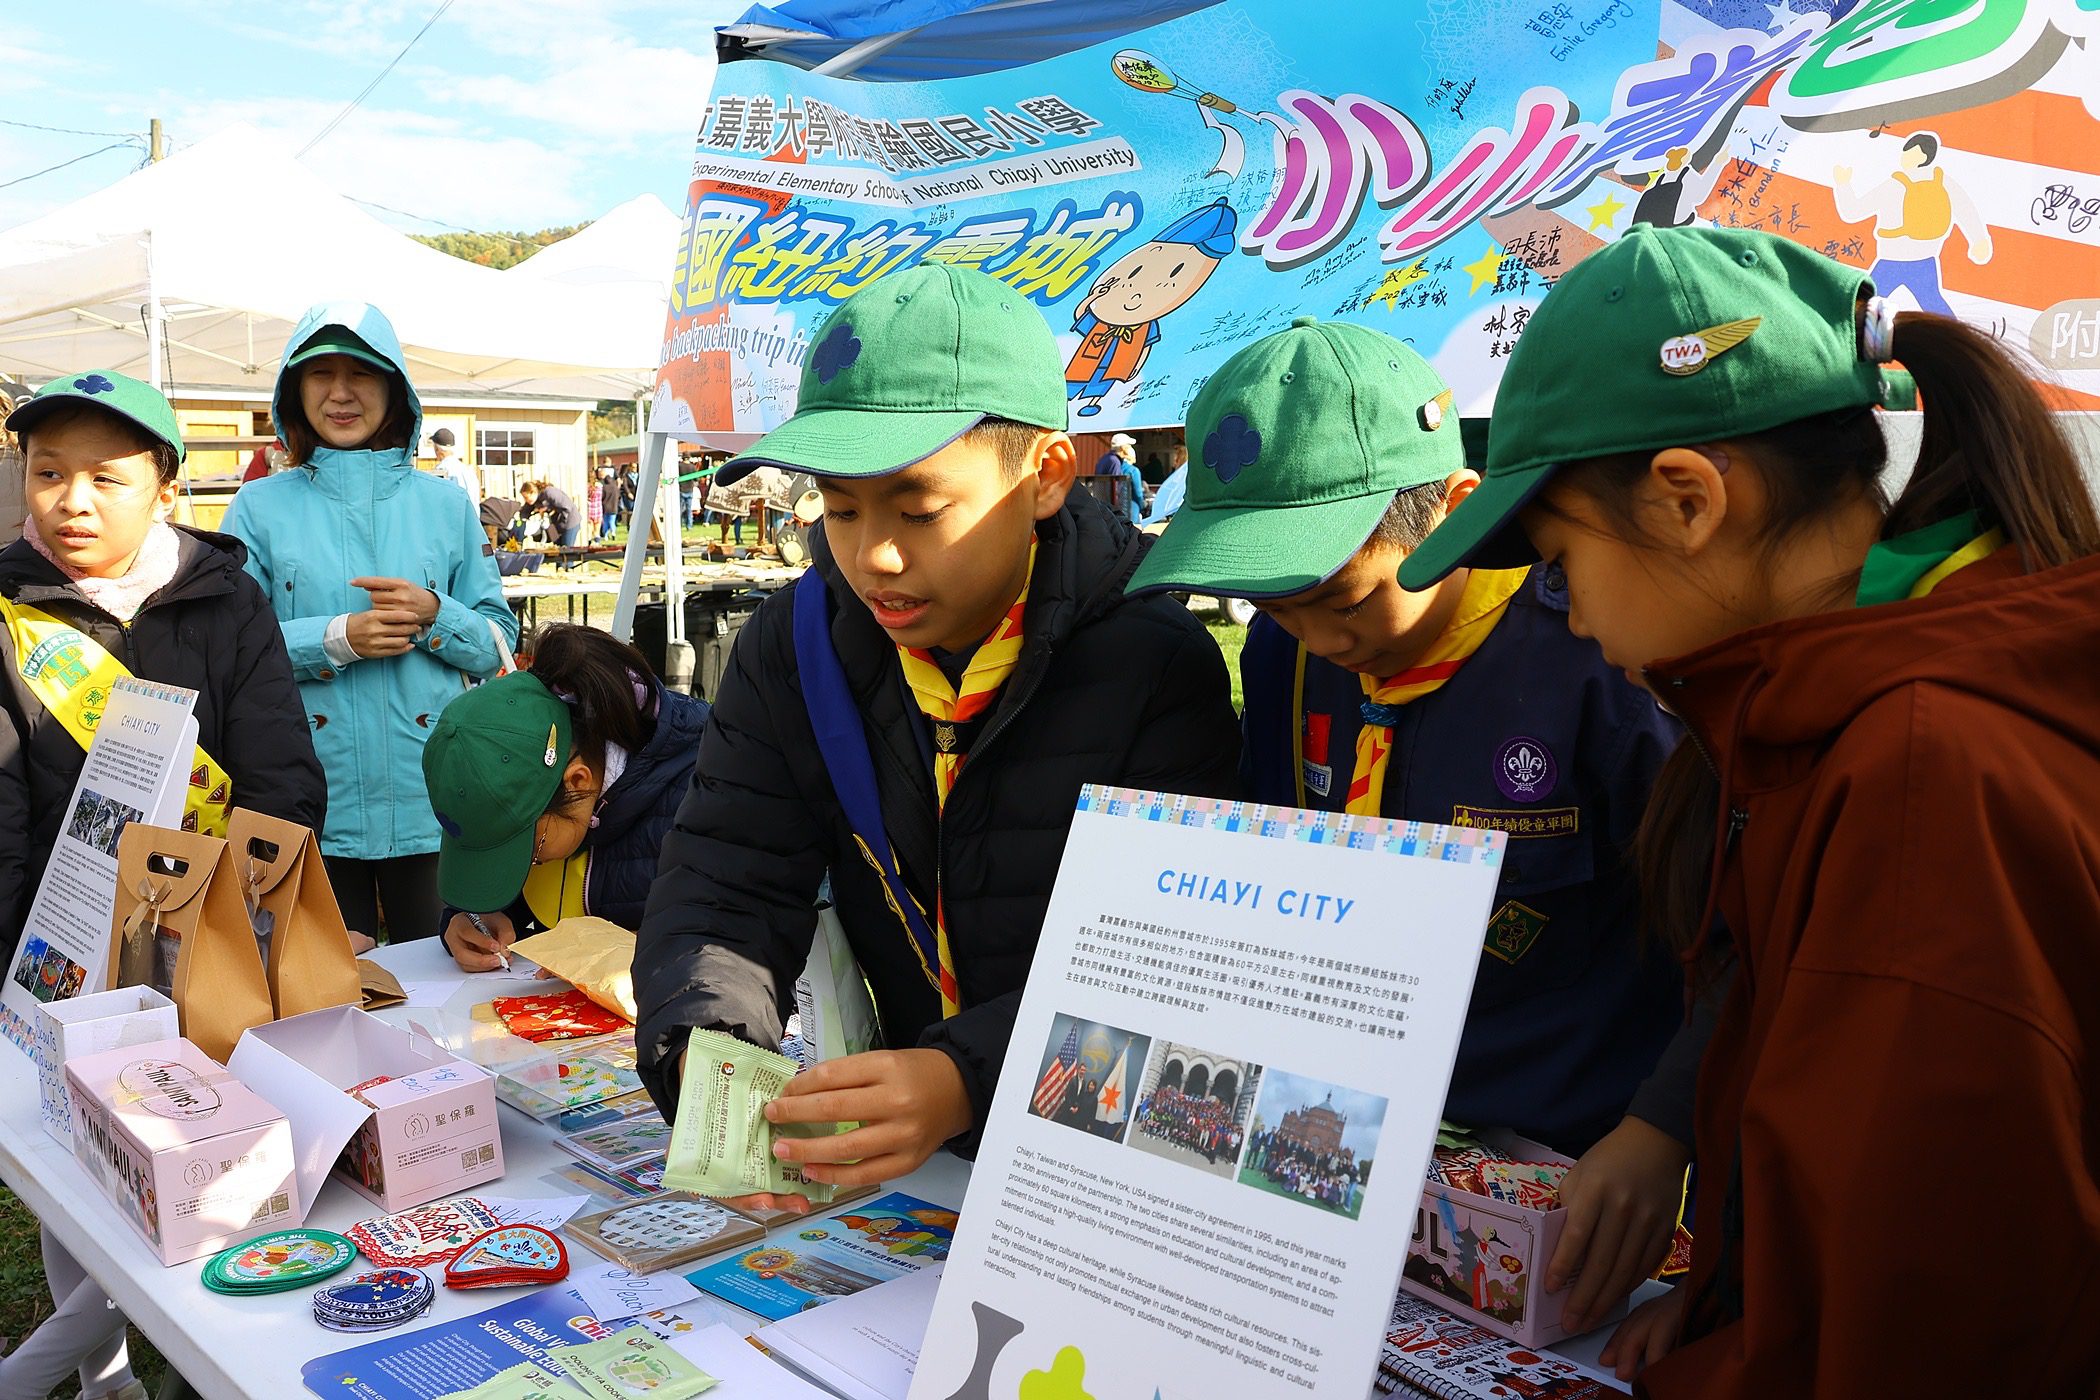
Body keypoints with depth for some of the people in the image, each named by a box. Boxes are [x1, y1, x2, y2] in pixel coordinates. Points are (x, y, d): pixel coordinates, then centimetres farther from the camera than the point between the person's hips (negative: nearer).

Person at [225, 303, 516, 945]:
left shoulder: (446, 503, 8)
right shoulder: (261, 506, 5)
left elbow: (498, 641, 7)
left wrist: (434, 615, -13)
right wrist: (338, 639, -16)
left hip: (429, 796, 1)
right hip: (312, 802, -1)